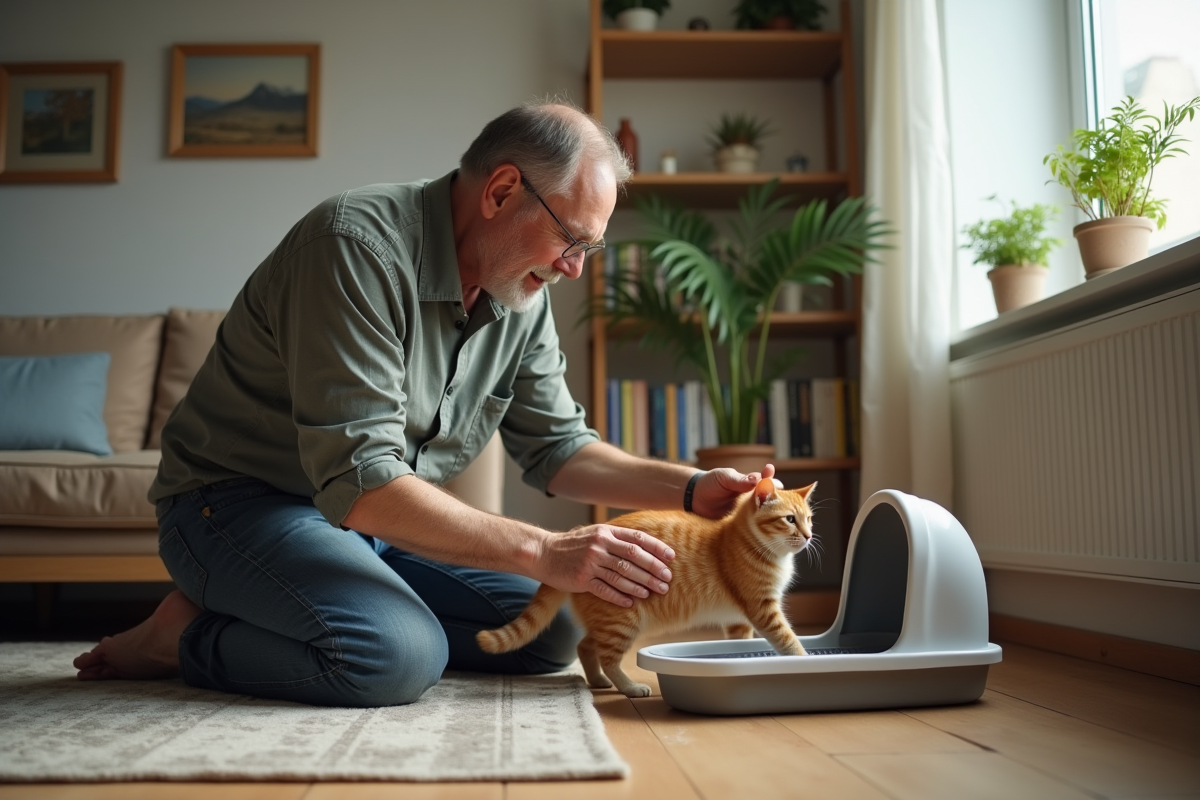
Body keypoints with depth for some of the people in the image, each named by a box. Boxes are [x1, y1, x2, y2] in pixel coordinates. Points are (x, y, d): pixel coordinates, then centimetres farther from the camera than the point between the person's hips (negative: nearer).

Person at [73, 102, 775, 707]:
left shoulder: (524, 295, 0)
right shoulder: (359, 245, -26)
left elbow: (557, 447, 7)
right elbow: (360, 482, -32)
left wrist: (691, 490, -7)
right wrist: (545, 553, -34)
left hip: (375, 521, 9)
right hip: (244, 501, -8)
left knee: (554, 630, -3)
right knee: (399, 654, -33)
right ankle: (188, 637, -4)